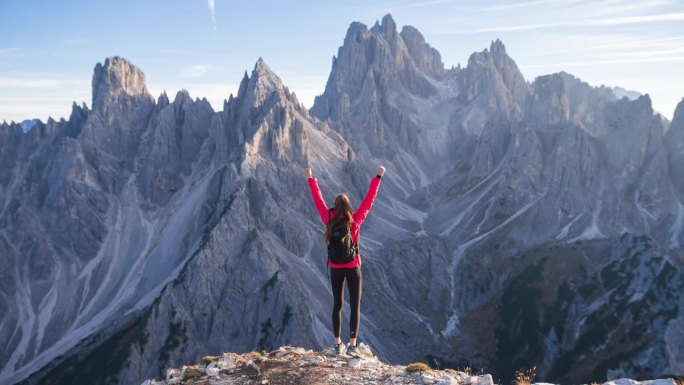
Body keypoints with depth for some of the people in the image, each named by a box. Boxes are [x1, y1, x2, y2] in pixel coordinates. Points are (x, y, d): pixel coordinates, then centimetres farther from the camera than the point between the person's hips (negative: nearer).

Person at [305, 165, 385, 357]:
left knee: (337, 305, 13)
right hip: (353, 268, -3)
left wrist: (310, 179, 13)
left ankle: (338, 344, 16)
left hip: (335, 269, 3)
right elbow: (369, 200, -10)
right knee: (355, 306, 3)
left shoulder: (328, 219, -9)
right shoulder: (355, 220, -15)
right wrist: (378, 177, -2)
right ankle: (352, 345, -3)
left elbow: (318, 199, 1)